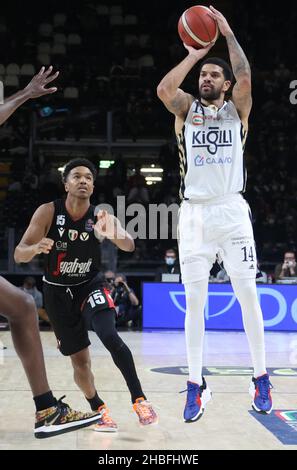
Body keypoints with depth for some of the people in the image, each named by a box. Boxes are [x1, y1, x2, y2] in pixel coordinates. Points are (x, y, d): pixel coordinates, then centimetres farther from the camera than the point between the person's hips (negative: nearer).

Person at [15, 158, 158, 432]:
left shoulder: (101, 217, -16)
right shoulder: (48, 212, -17)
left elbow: (129, 246, -33)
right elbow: (19, 255, -19)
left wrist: (112, 233, -56)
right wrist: (36, 248, -43)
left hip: (90, 285, 0)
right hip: (57, 291, 1)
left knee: (110, 338, -25)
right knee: (80, 360, 3)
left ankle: (139, 399, -12)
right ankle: (99, 410, 26)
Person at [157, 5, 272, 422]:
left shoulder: (237, 110, 7)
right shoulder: (186, 109, 9)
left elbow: (245, 79, -14)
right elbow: (163, 89, -13)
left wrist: (228, 33, -7)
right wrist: (195, 54, -3)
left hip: (232, 211, -1)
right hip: (194, 214, 1)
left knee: (248, 295, 0)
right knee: (194, 300, 0)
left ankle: (261, 378, 13)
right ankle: (196, 385, 7)